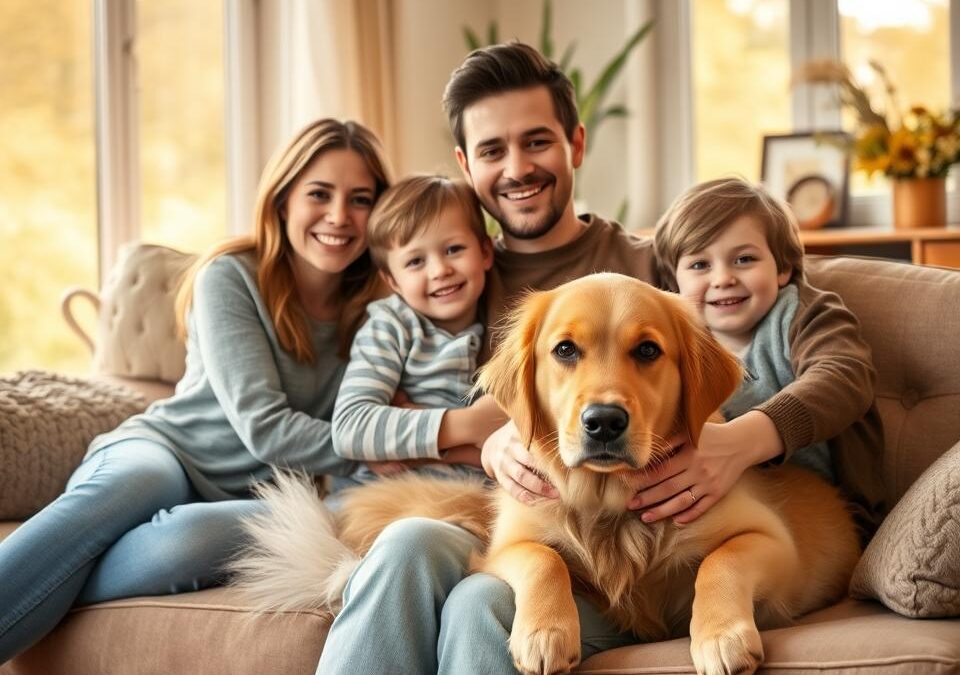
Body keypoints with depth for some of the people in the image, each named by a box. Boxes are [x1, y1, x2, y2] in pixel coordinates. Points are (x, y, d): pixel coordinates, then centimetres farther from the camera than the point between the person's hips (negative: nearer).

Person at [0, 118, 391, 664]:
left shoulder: (375, 308, 3)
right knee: (111, 498, -39)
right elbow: (262, 426, -13)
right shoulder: (232, 276, -6)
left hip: (252, 499, 2)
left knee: (186, 538, -36)